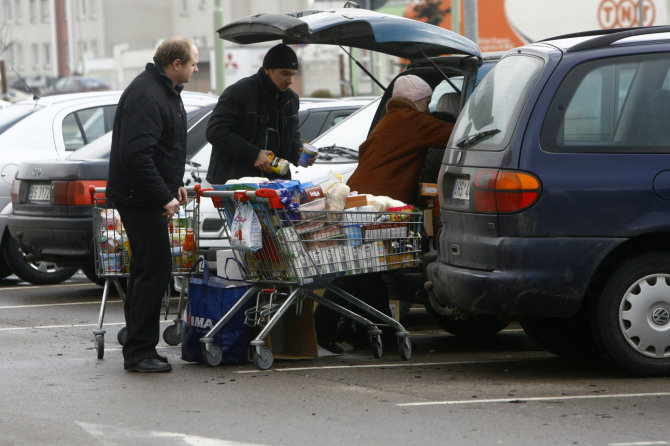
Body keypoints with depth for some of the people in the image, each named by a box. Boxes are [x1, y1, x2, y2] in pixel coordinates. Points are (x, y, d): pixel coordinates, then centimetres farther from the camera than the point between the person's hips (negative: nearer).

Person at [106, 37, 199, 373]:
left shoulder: (166, 92, 15)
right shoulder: (145, 97, -20)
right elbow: (137, 155, -27)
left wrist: (175, 183, 21)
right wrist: (164, 197, -24)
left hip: (147, 198, 11)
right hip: (140, 199, -11)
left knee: (146, 270, 14)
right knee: (154, 271, -10)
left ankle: (138, 348, 20)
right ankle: (139, 351, -7)